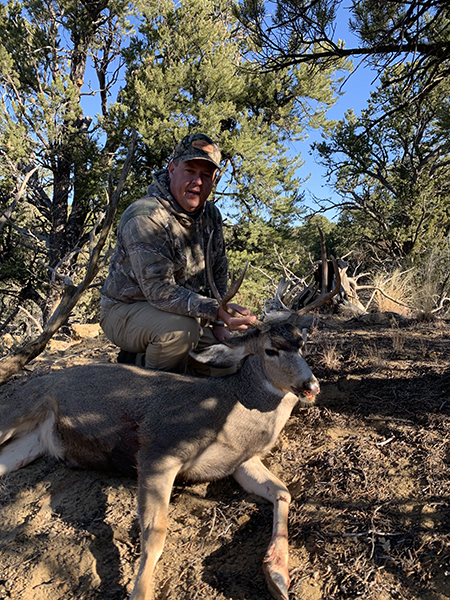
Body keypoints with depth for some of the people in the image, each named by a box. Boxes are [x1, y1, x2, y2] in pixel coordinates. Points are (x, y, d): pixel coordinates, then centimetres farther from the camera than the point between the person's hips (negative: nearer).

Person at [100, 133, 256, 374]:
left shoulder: (211, 215, 1)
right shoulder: (145, 218, -24)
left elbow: (218, 273, 10)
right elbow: (160, 290, -32)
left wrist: (218, 322, 1)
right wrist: (215, 310, -42)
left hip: (183, 313, 8)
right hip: (127, 311, -7)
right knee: (181, 329, -36)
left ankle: (138, 358, 10)